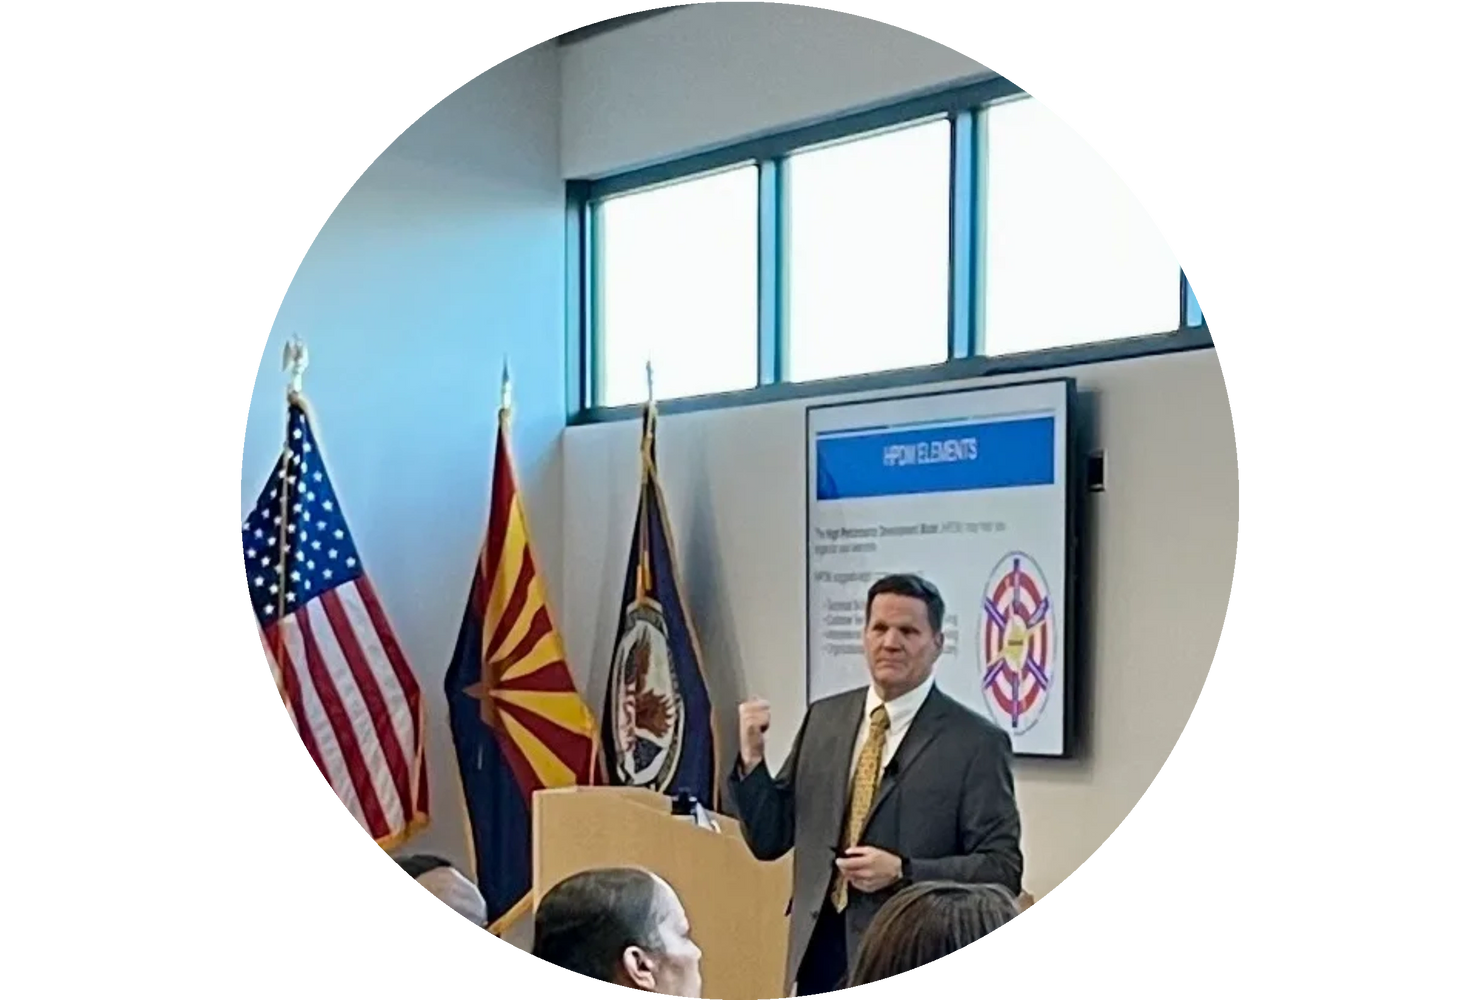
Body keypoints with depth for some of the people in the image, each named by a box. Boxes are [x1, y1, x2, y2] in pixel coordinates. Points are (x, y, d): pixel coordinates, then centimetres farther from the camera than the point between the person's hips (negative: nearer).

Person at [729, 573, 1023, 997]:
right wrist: (752, 758, -6)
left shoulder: (976, 742, -7)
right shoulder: (824, 718, 8)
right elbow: (770, 840, 10)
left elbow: (1002, 869, -9)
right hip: (820, 960, 5)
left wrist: (902, 872, -20)